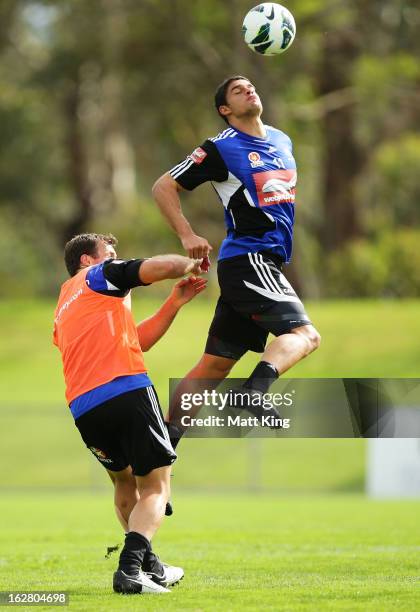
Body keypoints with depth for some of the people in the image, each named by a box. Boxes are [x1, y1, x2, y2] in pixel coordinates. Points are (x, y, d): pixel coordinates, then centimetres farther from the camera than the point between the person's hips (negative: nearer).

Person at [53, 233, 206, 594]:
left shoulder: (64, 309, 31)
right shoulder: (98, 275, 11)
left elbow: (136, 341, 32)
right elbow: (159, 267, -4)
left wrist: (175, 303, 31)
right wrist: (190, 264, 17)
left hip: (83, 408, 7)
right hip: (127, 391, -7)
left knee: (124, 481, 27)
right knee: (155, 486, -1)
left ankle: (150, 567, 31)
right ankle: (130, 570, -20)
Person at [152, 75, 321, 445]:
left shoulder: (282, 141, 17)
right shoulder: (221, 149, -5)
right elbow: (163, 187, -3)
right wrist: (187, 236, -12)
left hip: (268, 262, 8)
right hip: (248, 259, -8)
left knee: (214, 365, 5)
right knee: (305, 334, -23)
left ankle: (165, 439, 5)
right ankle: (255, 391, -41)